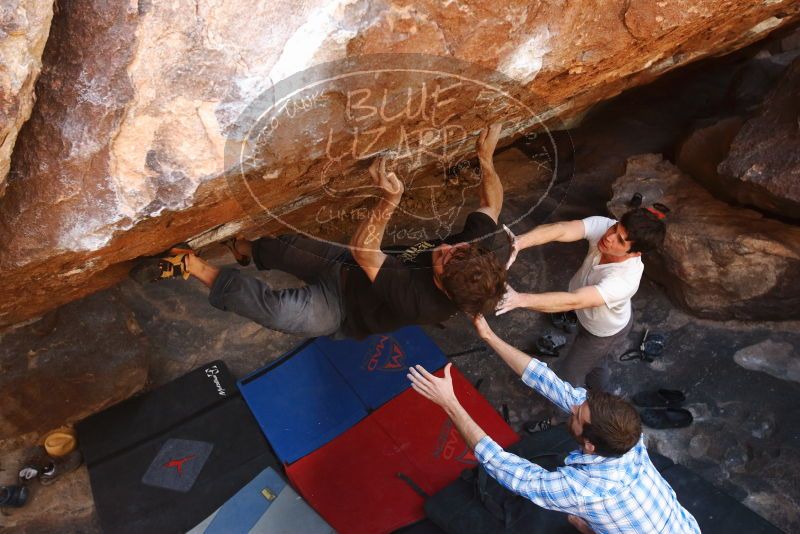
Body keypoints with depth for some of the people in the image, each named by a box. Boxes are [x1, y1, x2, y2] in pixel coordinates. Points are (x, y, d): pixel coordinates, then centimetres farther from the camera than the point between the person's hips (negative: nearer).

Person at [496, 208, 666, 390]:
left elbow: (573, 301, -52)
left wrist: (519, 299, -61)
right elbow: (560, 230, -46)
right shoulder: (602, 225, -32)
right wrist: (519, 242, -64)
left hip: (605, 333, -6)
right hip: (589, 315, 6)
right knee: (595, 362, 34)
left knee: (567, 375, 17)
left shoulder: (625, 279, -46)